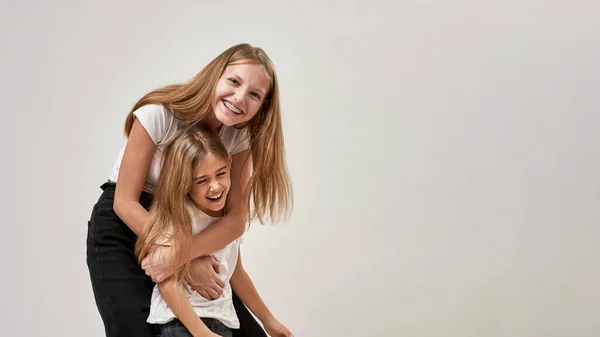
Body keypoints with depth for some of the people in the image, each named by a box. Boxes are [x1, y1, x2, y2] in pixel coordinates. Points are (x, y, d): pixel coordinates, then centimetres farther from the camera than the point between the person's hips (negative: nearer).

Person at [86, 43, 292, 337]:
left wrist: (179, 254, -33)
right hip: (122, 227, -4)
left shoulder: (239, 137, -9)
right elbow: (125, 203, -20)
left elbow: (236, 219, -16)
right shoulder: (158, 114, -22)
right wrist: (188, 262, -24)